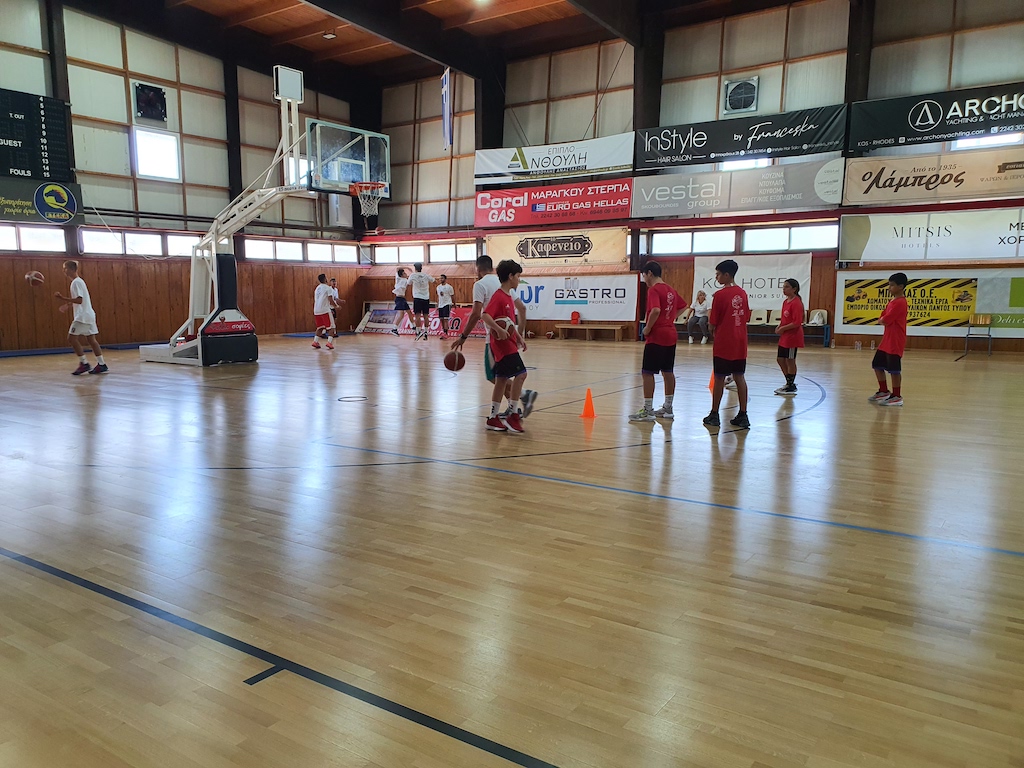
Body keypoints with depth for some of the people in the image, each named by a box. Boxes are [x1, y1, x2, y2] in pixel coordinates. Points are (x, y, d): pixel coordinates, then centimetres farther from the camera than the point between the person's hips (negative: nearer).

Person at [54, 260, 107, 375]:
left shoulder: (76, 282, -12)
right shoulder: (78, 281, 18)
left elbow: (79, 300, -21)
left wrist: (63, 298, -22)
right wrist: (68, 302, 21)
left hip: (83, 316, -10)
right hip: (88, 315, 10)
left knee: (72, 337, -6)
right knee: (91, 339, 8)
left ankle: (84, 364, -4)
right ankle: (102, 364, 6)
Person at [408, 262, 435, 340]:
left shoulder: (413, 275, -4)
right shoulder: (426, 275, 4)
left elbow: (409, 282, 16)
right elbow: (432, 280, 24)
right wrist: (432, 276, 44)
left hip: (417, 298, -3)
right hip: (426, 298, 3)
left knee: (417, 315, -6)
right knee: (426, 316, 7)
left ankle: (418, 331, -18)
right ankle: (426, 333, 9)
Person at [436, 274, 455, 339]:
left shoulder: (449, 287, -6)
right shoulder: (438, 287, 12)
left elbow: (452, 296, -1)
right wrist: (437, 305, 16)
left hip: (447, 304, -7)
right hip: (440, 305, 7)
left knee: (445, 319, -14)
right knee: (441, 319, 5)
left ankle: (446, 333, -17)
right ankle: (443, 333, 11)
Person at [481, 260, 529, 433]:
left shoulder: (509, 296, 15)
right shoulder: (498, 296, -14)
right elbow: (485, 315, -27)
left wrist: (519, 337, 20)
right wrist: (499, 329, -38)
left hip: (509, 343, 10)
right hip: (503, 344, -10)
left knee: (502, 380, 11)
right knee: (520, 374, -14)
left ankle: (493, 418, 17)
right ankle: (512, 416, -7)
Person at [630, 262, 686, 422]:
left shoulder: (653, 290, -13)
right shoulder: (670, 289, 14)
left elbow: (656, 310, -27)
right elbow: (682, 306, 24)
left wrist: (647, 328, -16)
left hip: (656, 337, -9)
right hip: (671, 335, 9)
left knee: (647, 373, -4)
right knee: (668, 372, 13)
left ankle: (648, 411, -3)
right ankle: (668, 408, 20)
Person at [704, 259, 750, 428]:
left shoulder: (720, 295, -12)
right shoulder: (742, 293, 6)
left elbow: (712, 322, -9)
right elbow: (746, 317, 12)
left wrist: (712, 332, 9)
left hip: (723, 343, -5)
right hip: (740, 343, 5)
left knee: (719, 378, 2)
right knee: (740, 377, 8)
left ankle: (714, 415, 10)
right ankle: (743, 416, 9)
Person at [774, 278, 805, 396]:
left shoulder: (796, 303, -17)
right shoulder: (785, 302, 11)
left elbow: (797, 322, -22)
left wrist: (783, 328, -17)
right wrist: (779, 326, 3)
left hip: (792, 336, -9)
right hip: (784, 337, 9)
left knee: (790, 361, 0)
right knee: (781, 359, 13)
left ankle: (791, 387, 11)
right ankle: (789, 383, 27)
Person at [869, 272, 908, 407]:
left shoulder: (900, 302, -17)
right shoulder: (892, 301, 14)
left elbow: (885, 320, -21)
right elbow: (882, 319, 12)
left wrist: (883, 320, -1)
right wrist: (884, 320, -7)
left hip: (895, 342, -10)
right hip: (886, 340, 10)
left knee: (894, 369, -3)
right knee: (877, 364, 15)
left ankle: (896, 397, 5)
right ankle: (883, 391, 27)